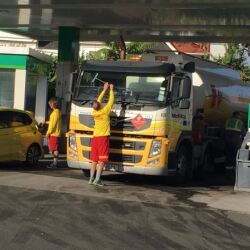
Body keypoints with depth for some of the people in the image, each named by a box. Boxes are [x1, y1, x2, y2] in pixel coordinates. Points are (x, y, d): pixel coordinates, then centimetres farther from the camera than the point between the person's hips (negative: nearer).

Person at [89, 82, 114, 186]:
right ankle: (97, 180, -11)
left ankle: (91, 178, 9)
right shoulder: (105, 111, -11)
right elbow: (111, 101, 0)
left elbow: (98, 101, 17)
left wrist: (104, 90, 22)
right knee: (101, 160, -6)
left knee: (94, 160, 9)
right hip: (103, 138, -6)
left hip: (95, 138, 6)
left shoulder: (94, 112, 3)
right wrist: (111, 90, 12)